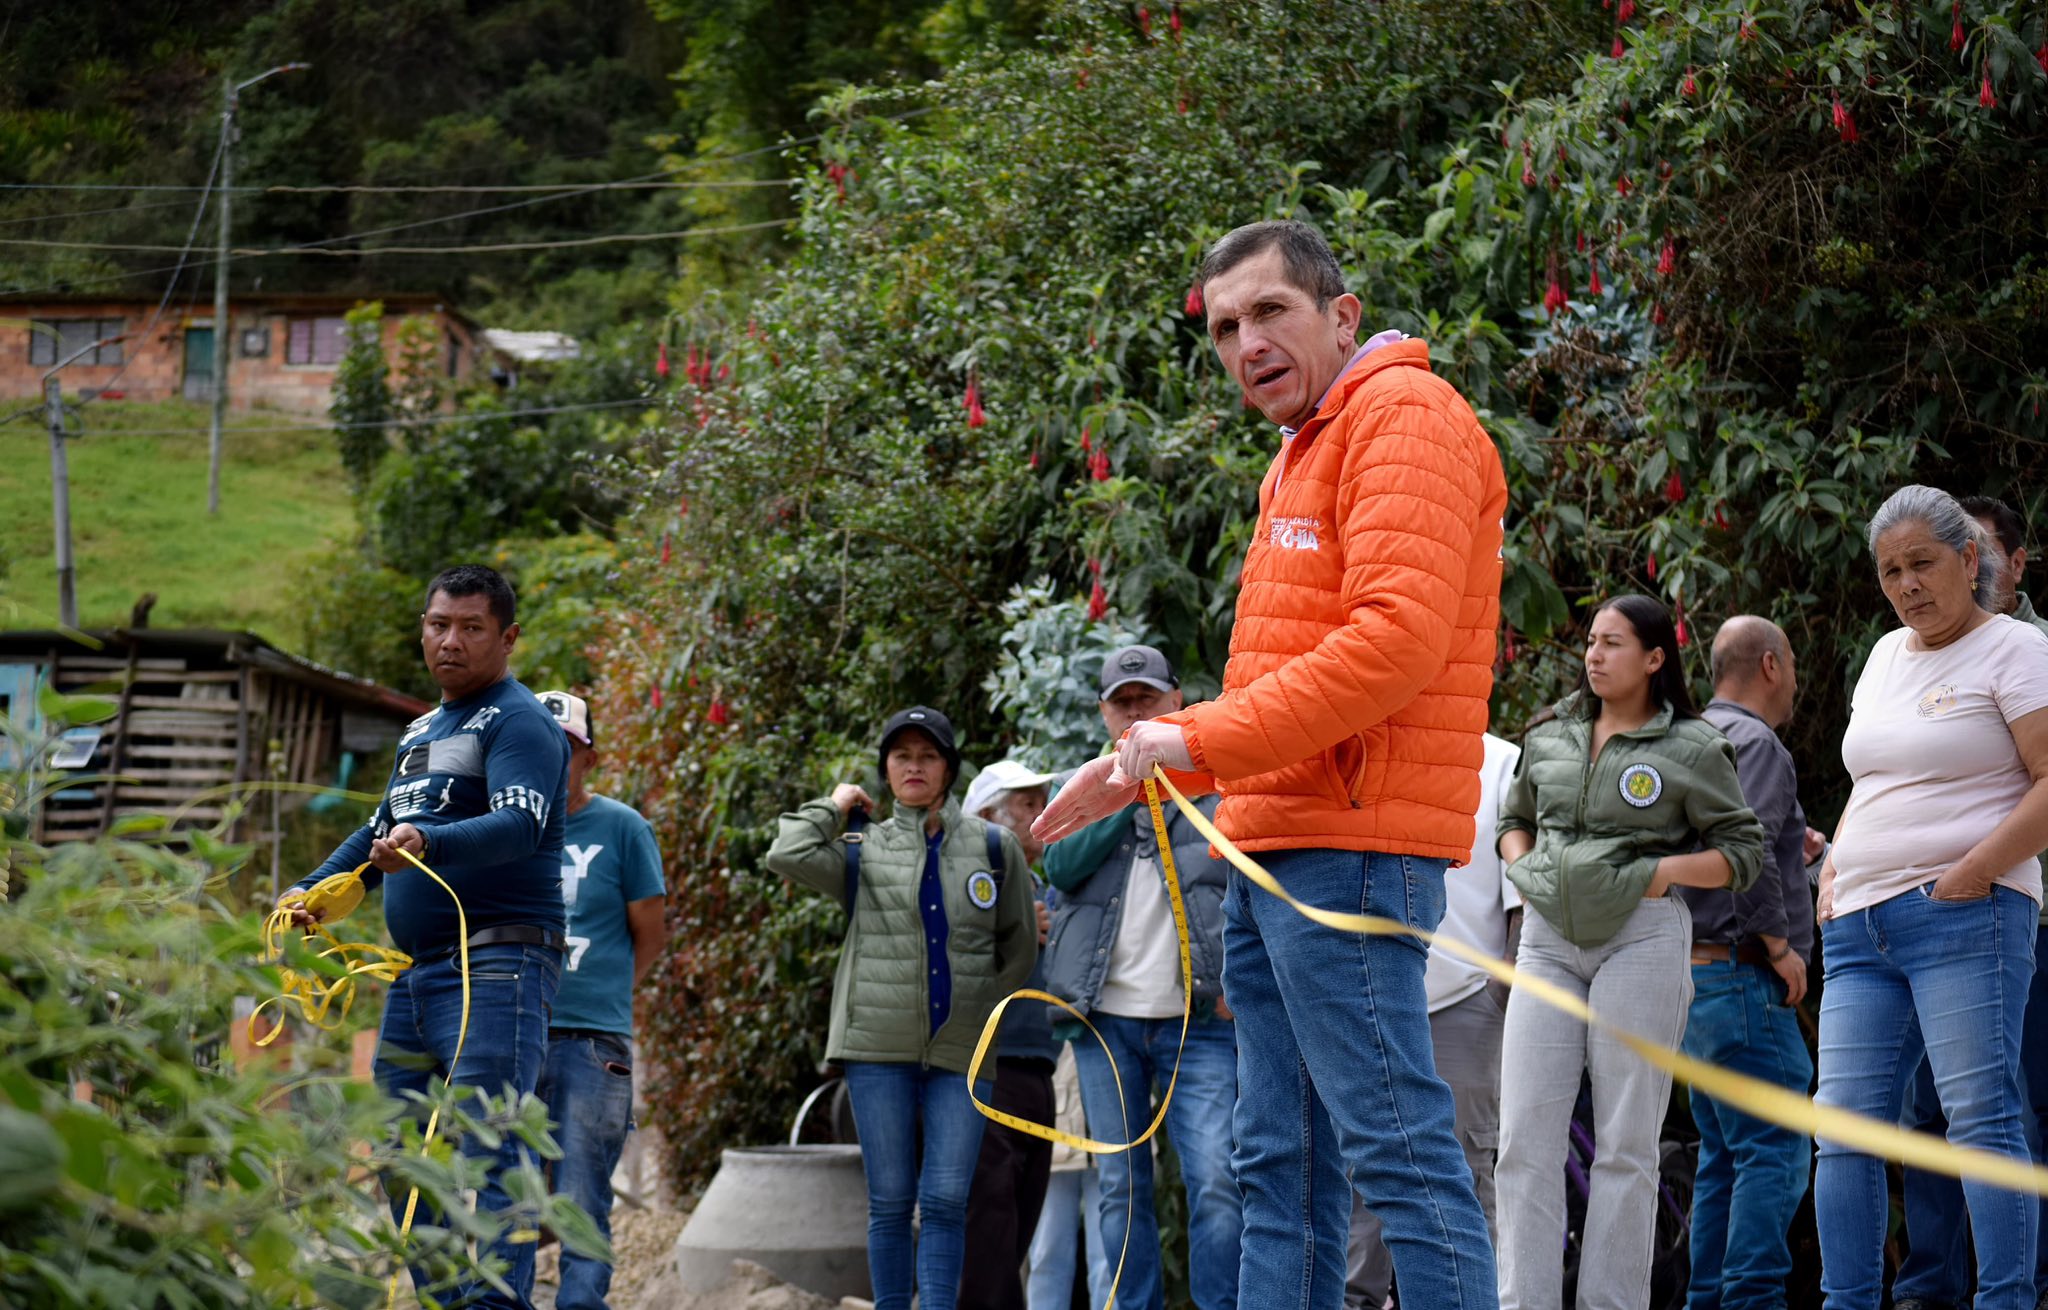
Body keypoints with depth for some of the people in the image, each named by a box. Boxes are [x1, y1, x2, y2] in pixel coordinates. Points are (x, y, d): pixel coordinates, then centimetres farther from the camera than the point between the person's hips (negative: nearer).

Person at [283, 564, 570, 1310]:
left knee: (486, 1147, -17)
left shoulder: (518, 722, -5)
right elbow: (381, 831, 34)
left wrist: (426, 843, -38)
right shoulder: (421, 732, 24)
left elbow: (522, 825, -22)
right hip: (413, 971, 9)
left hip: (496, 965, -9)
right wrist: (313, 890, 19)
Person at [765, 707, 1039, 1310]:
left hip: (961, 1051, 0)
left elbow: (1020, 949, 17)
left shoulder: (994, 847, 9)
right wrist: (834, 805, 5)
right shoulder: (864, 849, 8)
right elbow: (787, 855, -10)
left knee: (946, 1202, -6)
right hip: (879, 1048, 0)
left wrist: (980, 1009, 9)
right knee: (890, 1202, 2)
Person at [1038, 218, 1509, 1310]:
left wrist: (1200, 741, -16)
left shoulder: (1405, 414, -7)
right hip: (1272, 851, 11)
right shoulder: (1301, 456, 25)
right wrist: (1151, 766, 18)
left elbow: (1396, 638, -20)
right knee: (1278, 1165, 9)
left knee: (1396, 1149, -13)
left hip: (1349, 846, -10)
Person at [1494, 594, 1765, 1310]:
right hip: (1549, 937, 4)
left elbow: (1744, 850, 3)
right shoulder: (1552, 736, 14)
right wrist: (1523, 868, 8)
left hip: (1641, 936, -4)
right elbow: (1514, 818, 28)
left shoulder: (1692, 748, 0)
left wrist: (1664, 869, -10)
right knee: (1524, 1135, -4)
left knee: (1625, 1141, 0)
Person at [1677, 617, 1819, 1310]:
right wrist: (1780, 943, -16)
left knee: (1724, 1153, 13)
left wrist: (1789, 847, 24)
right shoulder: (1755, 743, -10)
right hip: (1742, 976, -10)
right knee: (1775, 1149, -11)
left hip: (1692, 976, 10)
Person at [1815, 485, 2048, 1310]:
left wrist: (1973, 872, -17)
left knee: (1980, 1116, -11)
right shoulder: (1886, 656, 21)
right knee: (1842, 1125, 0)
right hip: (1860, 928, 7)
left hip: (1963, 918, -7)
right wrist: (1834, 872, 15)